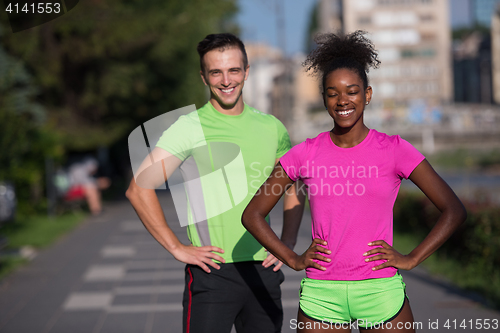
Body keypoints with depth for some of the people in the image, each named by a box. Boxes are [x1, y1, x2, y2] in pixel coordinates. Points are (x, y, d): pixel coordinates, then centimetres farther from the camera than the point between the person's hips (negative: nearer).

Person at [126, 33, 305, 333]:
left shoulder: (272, 127, 8)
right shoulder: (190, 127, -7)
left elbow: (293, 188, 22)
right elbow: (139, 188, -12)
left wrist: (287, 244, 10)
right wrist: (177, 248, -12)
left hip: (264, 271, 5)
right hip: (213, 272, -4)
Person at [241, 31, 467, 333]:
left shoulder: (393, 150, -1)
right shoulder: (306, 154, 3)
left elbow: (454, 210, 1)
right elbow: (253, 214, 10)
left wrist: (411, 259, -4)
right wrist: (294, 259, 2)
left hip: (381, 291, -1)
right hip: (321, 294, 1)